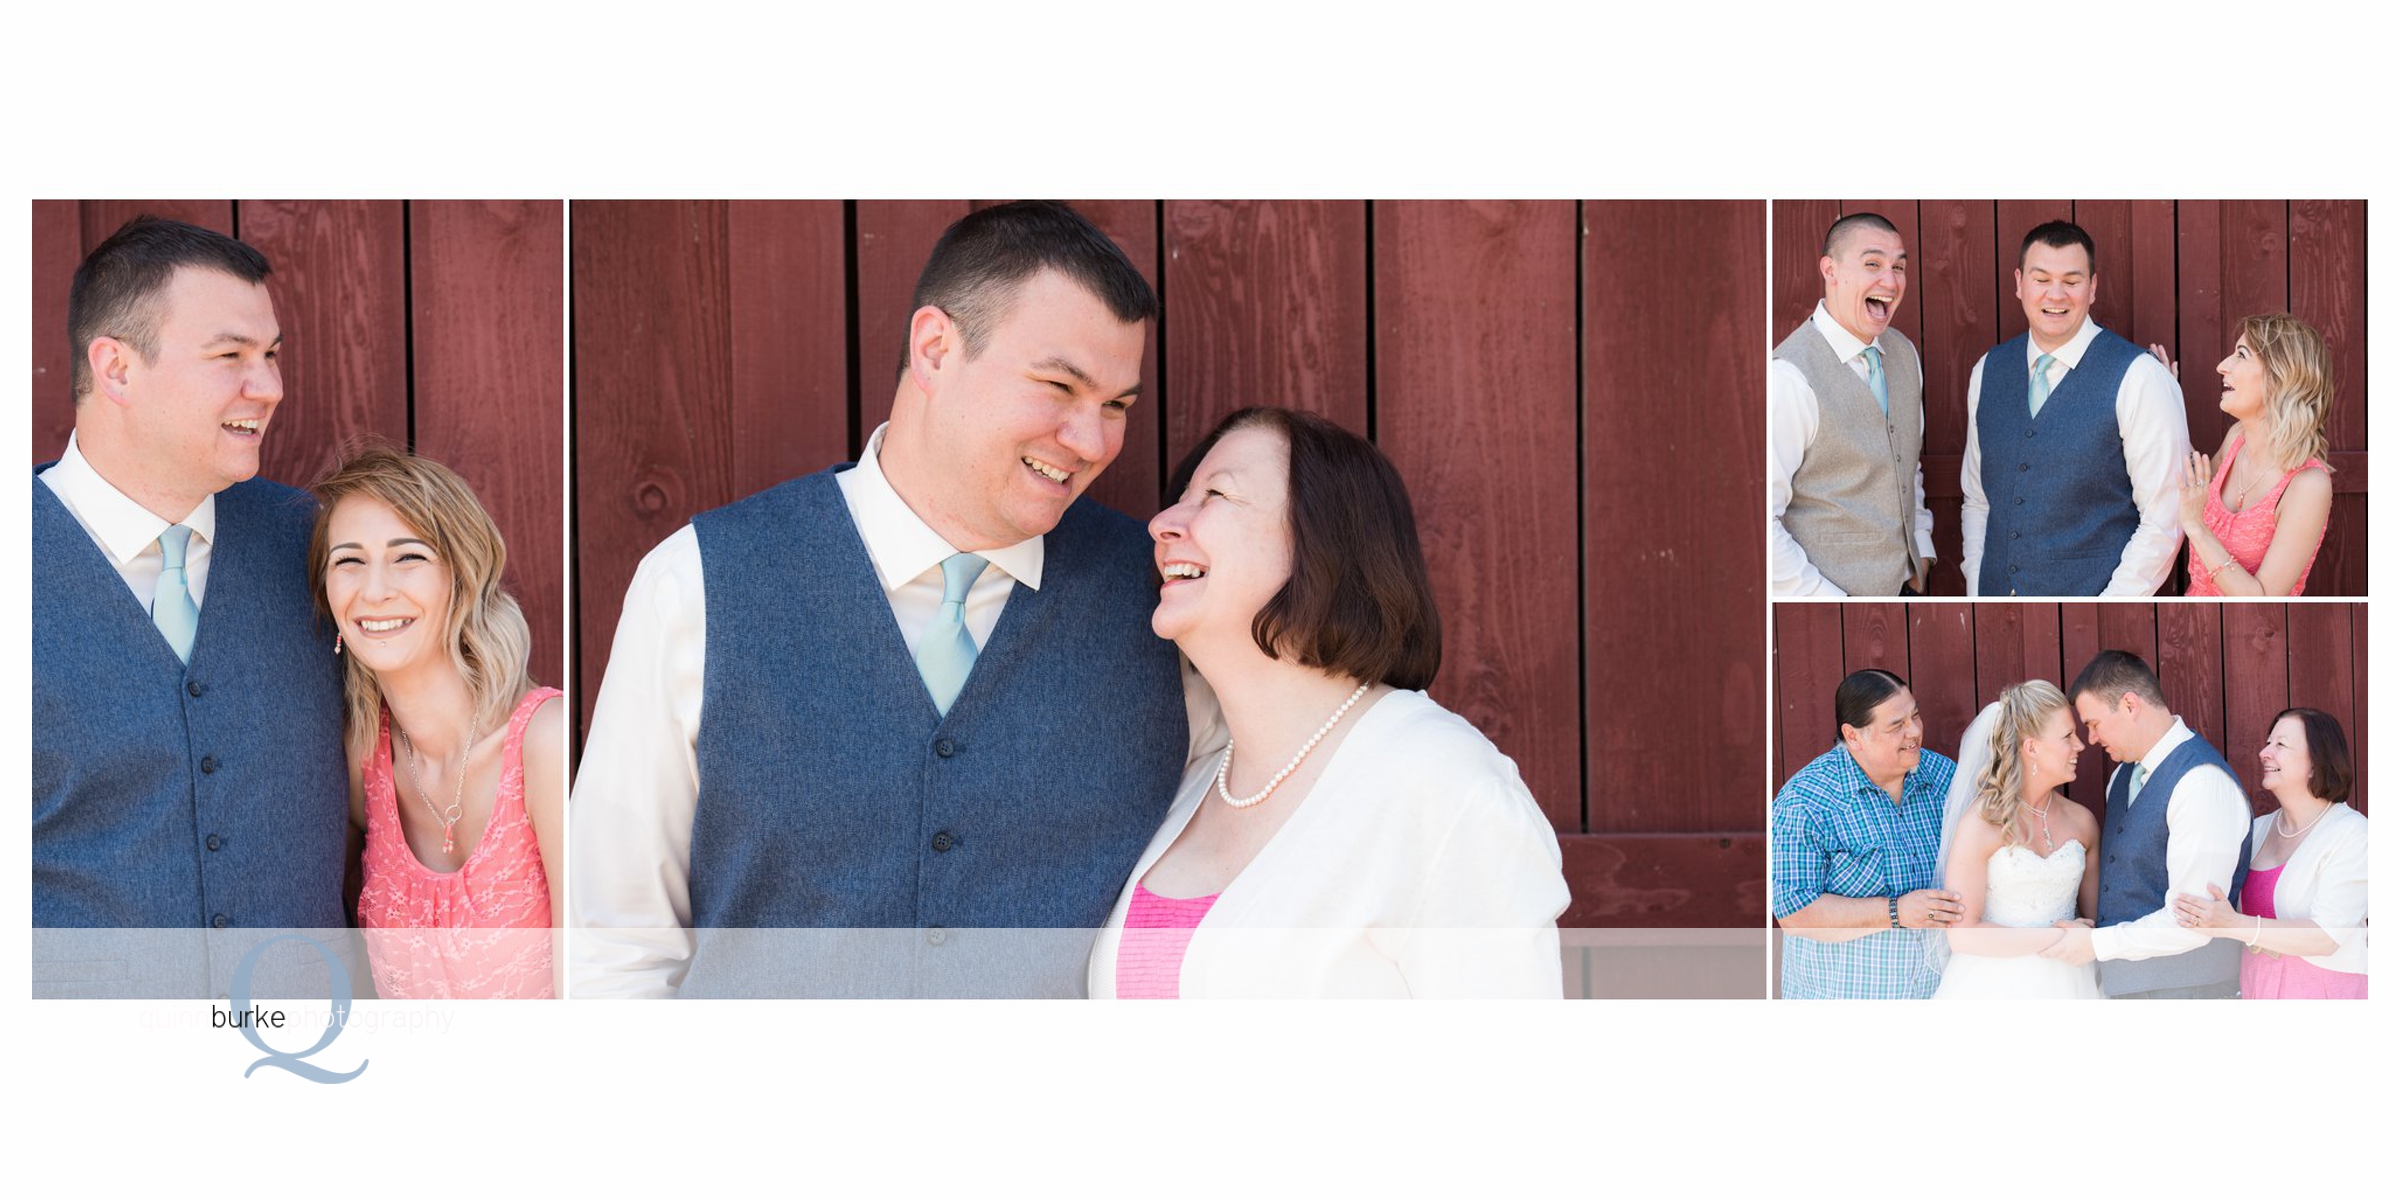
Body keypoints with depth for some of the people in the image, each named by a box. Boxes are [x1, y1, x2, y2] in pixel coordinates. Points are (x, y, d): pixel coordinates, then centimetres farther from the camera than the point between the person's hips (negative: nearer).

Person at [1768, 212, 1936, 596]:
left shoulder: (1904, 354, 6)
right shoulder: (1790, 376, -18)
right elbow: (1763, 521, -20)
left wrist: (1921, 554, 11)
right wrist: (1831, 604, -18)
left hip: (1904, 585, 7)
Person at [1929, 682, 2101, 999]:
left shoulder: (2082, 821, 5)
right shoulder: (1980, 824, -10)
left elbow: (2094, 917, 16)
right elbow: (1961, 934, -13)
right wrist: (2055, 938, -12)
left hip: (2064, 986, 4)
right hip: (1997, 991, -4)